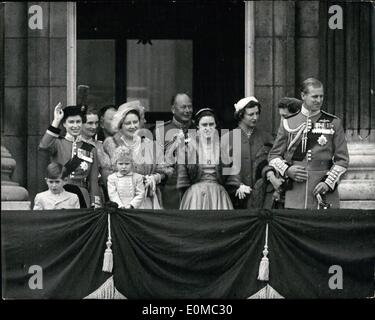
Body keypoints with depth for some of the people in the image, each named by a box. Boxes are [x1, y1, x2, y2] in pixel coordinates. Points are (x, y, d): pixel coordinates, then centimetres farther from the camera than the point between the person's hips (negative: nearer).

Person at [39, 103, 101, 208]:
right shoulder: (58, 143, 4)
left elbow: (93, 181, 9)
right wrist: (56, 121, -18)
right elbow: (43, 146, -21)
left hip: (82, 199, 2)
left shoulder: (90, 149, 10)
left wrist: (95, 206, 2)